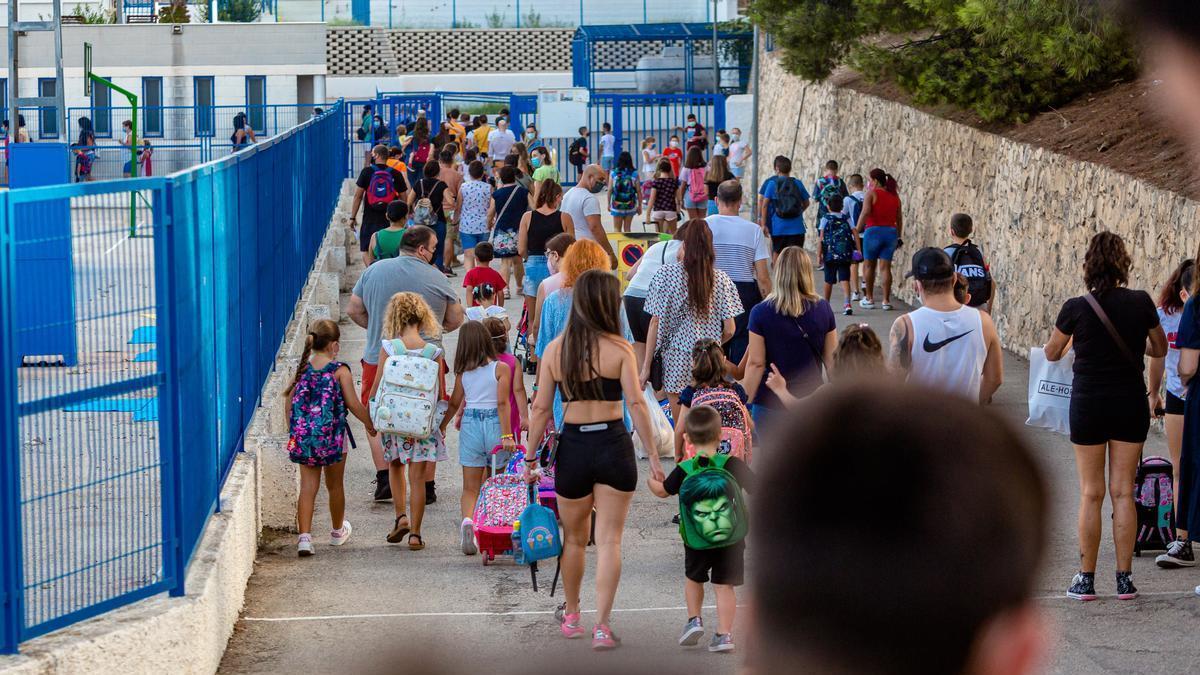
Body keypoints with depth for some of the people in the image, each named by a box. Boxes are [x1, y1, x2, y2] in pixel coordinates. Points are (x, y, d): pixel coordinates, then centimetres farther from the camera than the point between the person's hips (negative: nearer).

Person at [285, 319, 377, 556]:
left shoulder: (303, 368, 2)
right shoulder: (340, 371, -9)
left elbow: (290, 400, 6)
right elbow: (353, 404, -10)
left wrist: (292, 431, 18)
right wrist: (369, 424, 5)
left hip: (303, 437, 3)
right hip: (331, 437, -3)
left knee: (308, 487, 3)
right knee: (334, 486, 16)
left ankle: (304, 537, -11)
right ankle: (338, 531, 34)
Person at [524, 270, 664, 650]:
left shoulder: (554, 349, 0)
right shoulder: (619, 348, -7)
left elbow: (541, 408, 1)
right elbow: (636, 404, -10)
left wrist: (531, 456, 9)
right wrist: (653, 454, -4)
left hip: (572, 447, 2)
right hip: (613, 446, -2)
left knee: (574, 538, 20)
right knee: (609, 540, 2)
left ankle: (571, 616, 34)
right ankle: (602, 626, -3)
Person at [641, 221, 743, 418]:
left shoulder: (667, 274, -6)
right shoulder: (721, 279, -1)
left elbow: (655, 323, -6)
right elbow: (729, 330, -1)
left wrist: (646, 365, -1)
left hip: (676, 362, -2)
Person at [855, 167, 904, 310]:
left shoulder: (872, 193, -5)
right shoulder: (894, 196, 11)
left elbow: (865, 213, -18)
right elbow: (899, 218, 12)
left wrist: (857, 231, -15)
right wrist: (899, 237, 19)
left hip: (873, 231, -4)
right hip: (891, 232, 4)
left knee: (869, 265, 11)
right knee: (885, 267, 5)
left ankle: (869, 299, 16)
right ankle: (886, 301, 1)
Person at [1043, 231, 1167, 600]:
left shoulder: (1076, 308, -11)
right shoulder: (1141, 303, -7)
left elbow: (1051, 353, 3)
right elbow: (1160, 349, 7)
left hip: (1088, 403, -1)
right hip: (1130, 403, 1)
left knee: (1090, 494, 6)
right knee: (1123, 492, 7)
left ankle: (1086, 579, 8)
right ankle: (1125, 579, 9)